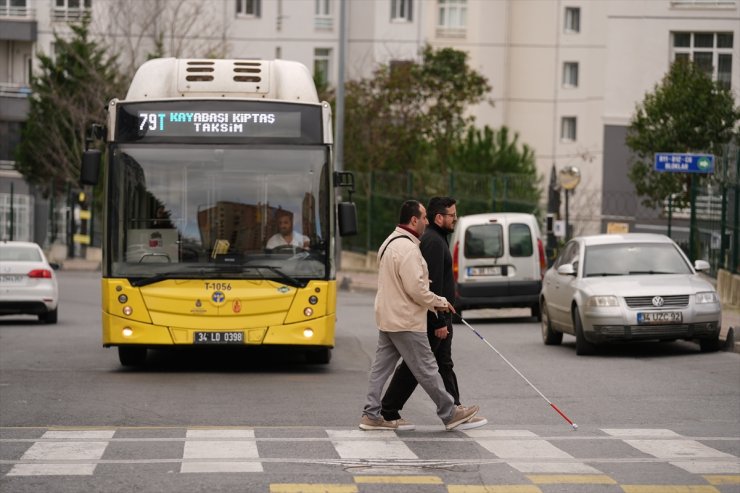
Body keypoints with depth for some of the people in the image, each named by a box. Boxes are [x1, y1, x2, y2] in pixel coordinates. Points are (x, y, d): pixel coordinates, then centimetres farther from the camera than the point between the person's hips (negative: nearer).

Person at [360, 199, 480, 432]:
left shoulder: (390, 243, 14)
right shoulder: (407, 247, -20)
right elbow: (415, 288, -24)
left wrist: (433, 301, 16)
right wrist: (439, 302, -9)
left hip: (387, 318, 10)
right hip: (405, 322, -10)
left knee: (381, 366, 10)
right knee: (426, 369, -1)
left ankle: (371, 415, 11)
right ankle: (450, 414, 7)